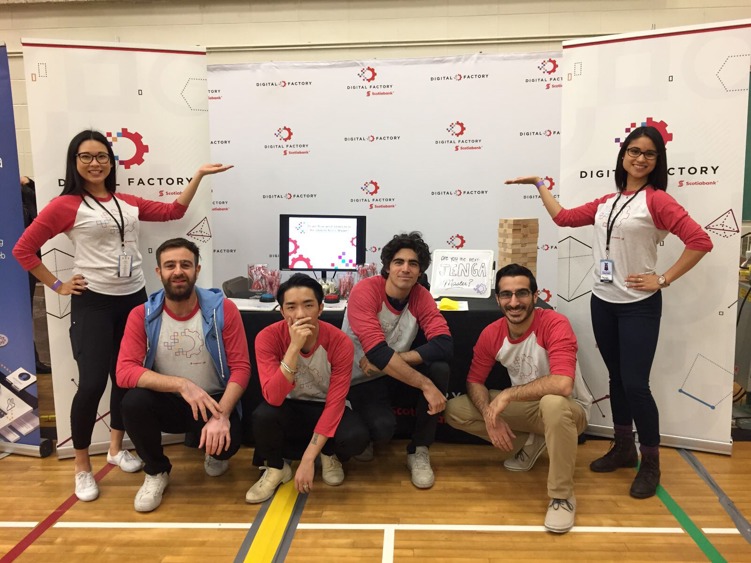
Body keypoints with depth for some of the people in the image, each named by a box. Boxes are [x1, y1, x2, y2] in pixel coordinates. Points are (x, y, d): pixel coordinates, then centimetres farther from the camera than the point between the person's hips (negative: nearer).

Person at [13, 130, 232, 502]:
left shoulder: (128, 203, 9)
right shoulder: (65, 206, -6)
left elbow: (174, 211, 17)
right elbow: (23, 249, -4)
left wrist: (199, 175, 16)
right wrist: (57, 286, -6)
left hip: (134, 299, 5)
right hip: (92, 304, -5)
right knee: (92, 383, -8)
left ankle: (116, 448, 31)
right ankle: (82, 467, 12)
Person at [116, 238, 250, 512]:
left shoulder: (222, 309, -12)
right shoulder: (142, 315, -9)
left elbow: (241, 367, -14)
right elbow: (125, 372, -19)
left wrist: (222, 414, -29)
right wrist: (181, 384, -33)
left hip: (214, 401, -1)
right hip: (168, 402, 2)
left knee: (227, 440, -30)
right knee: (133, 402, -29)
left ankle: (215, 455, 15)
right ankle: (156, 471, 2)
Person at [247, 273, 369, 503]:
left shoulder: (340, 343, -23)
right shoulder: (268, 337, -22)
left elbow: (335, 403, -23)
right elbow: (273, 397, -32)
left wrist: (308, 459, -28)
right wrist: (294, 347, -43)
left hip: (324, 408, 0)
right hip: (289, 408, 1)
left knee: (356, 437, -31)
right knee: (263, 414, -34)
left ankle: (329, 455, 8)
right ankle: (276, 468, 0)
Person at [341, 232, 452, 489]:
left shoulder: (420, 296, -10)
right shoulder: (364, 291, -24)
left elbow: (444, 345, -25)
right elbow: (378, 353, -35)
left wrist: (391, 359, -34)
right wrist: (426, 385, -36)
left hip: (393, 372, 5)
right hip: (358, 378, -5)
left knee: (439, 368, -22)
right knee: (383, 428, -30)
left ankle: (419, 451, -6)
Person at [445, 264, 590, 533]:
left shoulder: (555, 324, -27)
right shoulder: (491, 333, -11)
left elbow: (562, 384, -40)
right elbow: (475, 380, -3)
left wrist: (507, 395, -33)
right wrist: (491, 416, -22)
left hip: (568, 409, -5)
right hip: (525, 406, 6)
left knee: (553, 403, -42)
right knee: (455, 410, -7)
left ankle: (562, 496, -21)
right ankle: (528, 443, 7)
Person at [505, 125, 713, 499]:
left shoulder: (657, 200, -9)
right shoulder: (606, 203, 9)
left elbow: (700, 241, -16)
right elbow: (564, 218, 17)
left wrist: (663, 279, -15)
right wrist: (539, 186, 19)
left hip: (638, 306, -6)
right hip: (602, 302, 6)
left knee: (635, 384, -6)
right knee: (616, 379, 15)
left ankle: (650, 464, 13)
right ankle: (623, 448, 30)